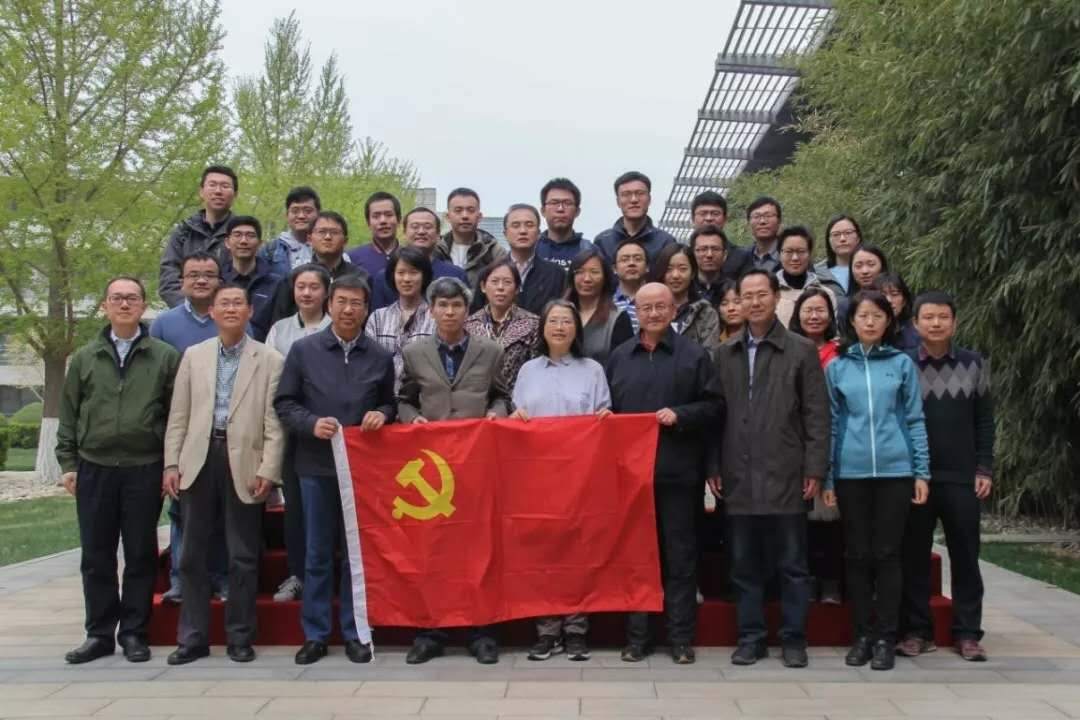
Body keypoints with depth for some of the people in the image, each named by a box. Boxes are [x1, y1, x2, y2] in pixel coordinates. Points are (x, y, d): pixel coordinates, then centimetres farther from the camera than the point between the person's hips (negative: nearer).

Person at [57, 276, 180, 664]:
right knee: (96, 556, 7)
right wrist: (68, 463, 4)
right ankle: (99, 633, 18)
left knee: (140, 555, 4)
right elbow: (69, 416, 11)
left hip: (145, 470, -2)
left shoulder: (165, 357, 2)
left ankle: (134, 633, 15)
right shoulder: (84, 358, 9)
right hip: (94, 469, 2)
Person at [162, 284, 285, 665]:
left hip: (244, 464, -3)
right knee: (192, 554, 8)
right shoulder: (193, 355, 11)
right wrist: (171, 464, 2)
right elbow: (178, 416, 9)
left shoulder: (269, 359, 2)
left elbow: (273, 422, -3)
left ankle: (240, 638, 17)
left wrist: (268, 471, -10)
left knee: (243, 557, 5)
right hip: (199, 461, 3)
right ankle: (193, 637, 19)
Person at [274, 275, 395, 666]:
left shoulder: (380, 358, 7)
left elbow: (390, 403, 14)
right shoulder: (303, 350, 3)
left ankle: (354, 633, 18)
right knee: (318, 554, 7)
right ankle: (315, 635, 17)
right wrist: (311, 424, -14)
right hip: (316, 465, -1)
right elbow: (284, 403, 3)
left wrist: (382, 414, -9)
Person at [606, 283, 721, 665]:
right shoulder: (619, 356, 12)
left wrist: (680, 414, -15)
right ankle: (636, 636, 16)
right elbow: (608, 408, 14)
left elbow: (713, 406, 0)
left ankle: (681, 637, 13)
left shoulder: (694, 355, 3)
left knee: (680, 555, 4)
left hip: (678, 471, -2)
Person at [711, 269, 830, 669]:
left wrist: (815, 469, -7)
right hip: (738, 477, 3)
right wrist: (714, 467, 3)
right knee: (745, 565, 9)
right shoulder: (725, 354, 12)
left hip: (785, 476, -3)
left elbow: (817, 414, -1)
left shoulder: (802, 351, 2)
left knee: (791, 565, 5)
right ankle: (750, 638, 19)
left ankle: (793, 639, 16)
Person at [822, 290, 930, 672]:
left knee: (887, 554, 3)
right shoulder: (836, 367, 6)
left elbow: (915, 420, 5)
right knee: (857, 555, 6)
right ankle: (862, 635, 15)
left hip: (894, 471, -1)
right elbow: (831, 424, 7)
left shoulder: (902, 363, 5)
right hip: (851, 473, 1)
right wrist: (827, 477, 4)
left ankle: (885, 637, 10)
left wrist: (922, 472, 0)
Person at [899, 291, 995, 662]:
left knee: (965, 557, 5)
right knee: (914, 557, 4)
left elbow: (984, 422, 7)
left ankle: (967, 633, 14)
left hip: (962, 478, 1)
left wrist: (984, 469, 0)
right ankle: (917, 631, 13)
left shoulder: (975, 364, 6)